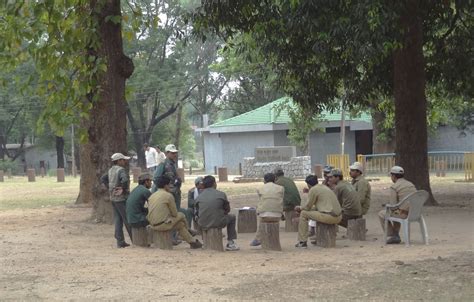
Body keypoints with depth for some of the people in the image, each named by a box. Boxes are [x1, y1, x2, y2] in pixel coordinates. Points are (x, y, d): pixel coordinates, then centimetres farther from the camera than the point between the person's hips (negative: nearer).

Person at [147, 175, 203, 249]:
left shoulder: (152, 196, 11)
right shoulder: (168, 196, -11)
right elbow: (175, 214, -3)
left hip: (153, 225, 8)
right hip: (163, 225, -8)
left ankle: (192, 242, 34)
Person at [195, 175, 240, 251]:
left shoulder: (199, 197, 4)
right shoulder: (221, 194, -2)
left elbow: (197, 212, 10)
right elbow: (227, 209, 8)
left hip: (203, 225, 3)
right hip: (218, 223, -3)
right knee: (232, 217, 26)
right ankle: (230, 243, 21)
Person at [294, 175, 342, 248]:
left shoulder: (313, 190, -4)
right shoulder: (324, 187, 21)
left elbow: (308, 207, 1)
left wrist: (300, 208, 22)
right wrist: (303, 208, 31)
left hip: (329, 217, -9)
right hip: (338, 217, 9)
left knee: (303, 214, 4)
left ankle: (302, 242, 4)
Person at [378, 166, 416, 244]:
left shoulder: (394, 187, -10)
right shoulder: (411, 184, 11)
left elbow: (393, 206, -13)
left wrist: (393, 211, 11)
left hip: (403, 214, -7)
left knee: (382, 214, 18)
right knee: (396, 213, 38)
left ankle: (392, 236, 17)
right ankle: (396, 236, 32)